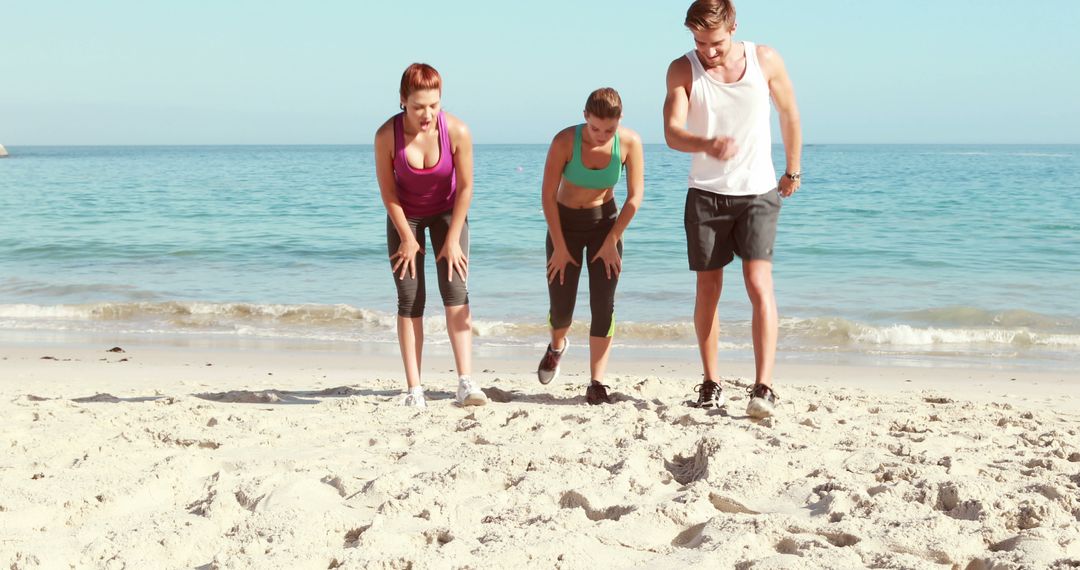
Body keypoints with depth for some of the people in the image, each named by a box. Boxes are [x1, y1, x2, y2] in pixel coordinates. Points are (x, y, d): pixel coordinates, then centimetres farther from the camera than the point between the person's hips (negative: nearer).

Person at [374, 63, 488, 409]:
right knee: (410, 302, -3)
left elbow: (464, 188, -15)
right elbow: (387, 191, -14)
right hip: (405, 216, 0)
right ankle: (414, 389, -2)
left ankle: (466, 382, -16)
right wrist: (407, 237, -10)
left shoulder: (457, 132, -25)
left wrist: (453, 239, -12)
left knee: (456, 292, -13)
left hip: (447, 212, 0)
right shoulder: (387, 135, -25)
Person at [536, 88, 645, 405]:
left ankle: (597, 384, -1)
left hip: (605, 222, 1)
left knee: (603, 305, -8)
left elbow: (635, 197, -10)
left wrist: (612, 240, -11)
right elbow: (547, 194, -15)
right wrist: (559, 246, -13)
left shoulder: (629, 142, -19)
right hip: (565, 222, -1)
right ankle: (557, 346, 39)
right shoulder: (565, 140, -24)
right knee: (561, 308, 3)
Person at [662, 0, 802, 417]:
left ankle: (764, 387, -16)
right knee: (708, 289, 6)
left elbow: (789, 114, 11)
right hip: (706, 194, 1)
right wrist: (707, 145, -38)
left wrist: (793, 171, 18)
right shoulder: (683, 70, -6)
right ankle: (711, 383, 19)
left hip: (758, 192, -1)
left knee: (759, 284, -14)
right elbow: (672, 132, -17)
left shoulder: (765, 60, -4)